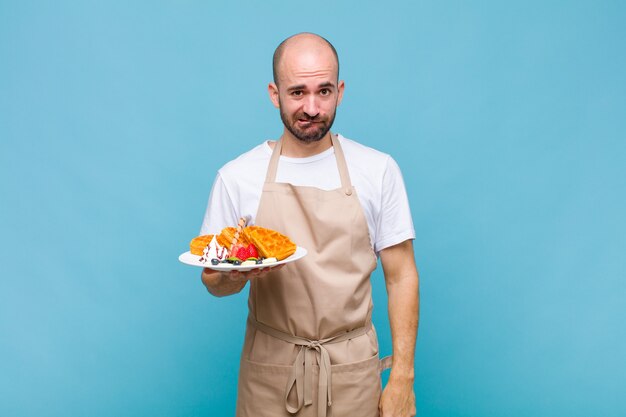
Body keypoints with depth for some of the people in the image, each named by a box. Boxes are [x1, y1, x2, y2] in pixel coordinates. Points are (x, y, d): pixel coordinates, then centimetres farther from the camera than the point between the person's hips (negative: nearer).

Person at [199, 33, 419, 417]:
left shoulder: (379, 170, -5)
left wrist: (403, 378, -6)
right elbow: (214, 281, 3)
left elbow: (401, 277, -2)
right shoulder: (237, 176, -4)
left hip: (353, 370, 0)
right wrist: (236, 272, -19)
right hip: (269, 370, 1)